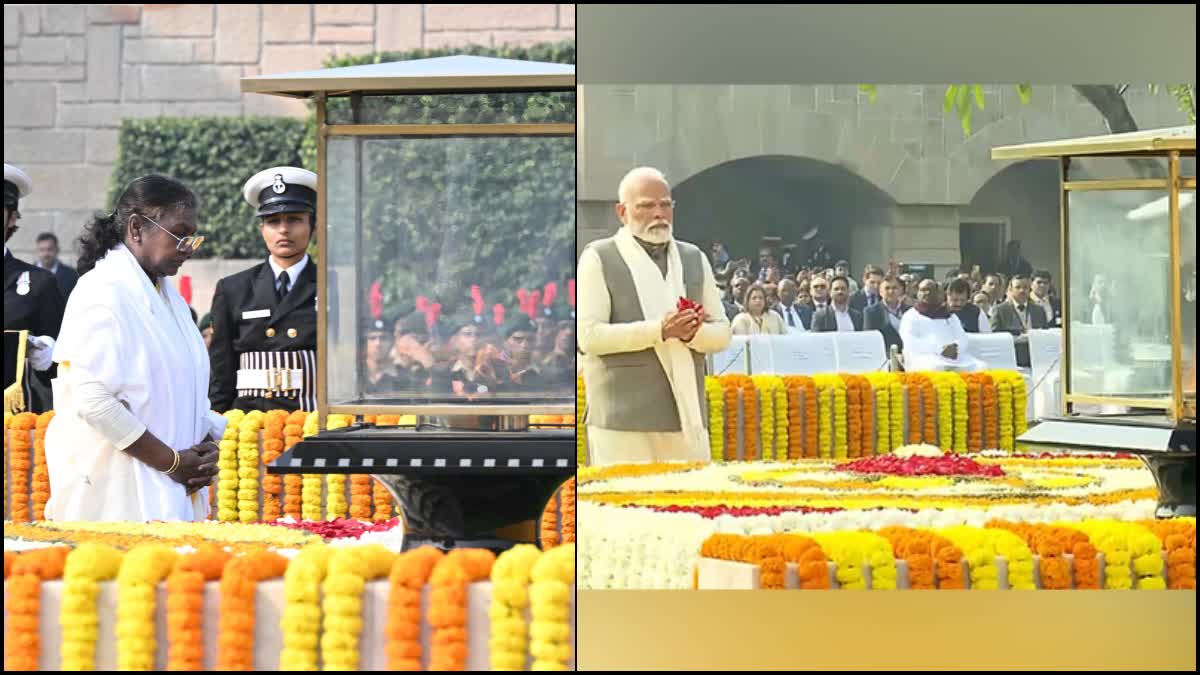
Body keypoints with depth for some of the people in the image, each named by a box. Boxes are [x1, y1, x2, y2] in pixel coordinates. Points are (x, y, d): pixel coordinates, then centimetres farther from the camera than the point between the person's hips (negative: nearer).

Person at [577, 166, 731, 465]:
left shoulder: (694, 259, 19)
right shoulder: (599, 259, 3)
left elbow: (722, 333, 15)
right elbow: (588, 335, -8)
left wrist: (692, 332, -8)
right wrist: (659, 330, -17)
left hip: (687, 417, 5)